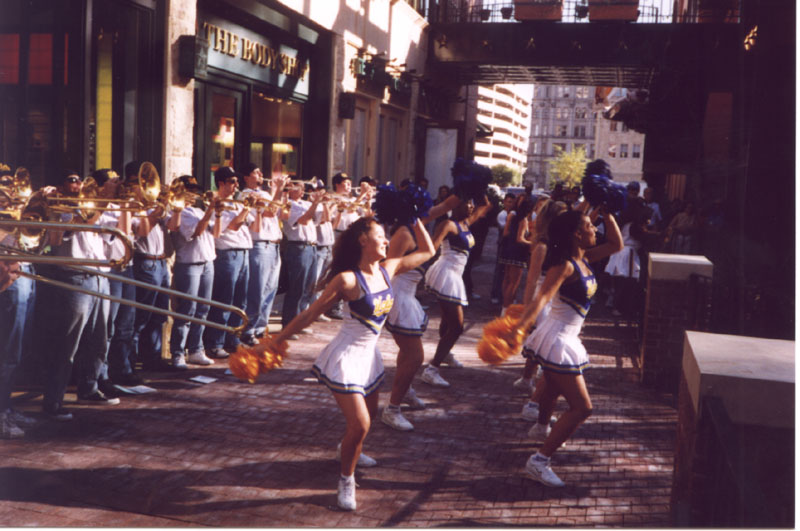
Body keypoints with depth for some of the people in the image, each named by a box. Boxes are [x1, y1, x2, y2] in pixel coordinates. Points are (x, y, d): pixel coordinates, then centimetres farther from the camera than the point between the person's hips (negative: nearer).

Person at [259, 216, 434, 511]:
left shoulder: (388, 269, -2)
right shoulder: (347, 279, -22)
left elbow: (427, 251, 10)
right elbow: (309, 315, -16)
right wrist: (273, 341, -14)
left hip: (368, 354, 7)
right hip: (345, 357, -7)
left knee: (369, 413, 23)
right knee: (360, 424, -12)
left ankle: (349, 449, 55)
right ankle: (346, 480, 12)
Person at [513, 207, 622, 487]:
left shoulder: (583, 258, 4)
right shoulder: (565, 265, -23)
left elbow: (616, 244, 15)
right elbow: (541, 297, -36)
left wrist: (608, 215, 7)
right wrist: (519, 326, -50)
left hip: (565, 338, 10)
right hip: (557, 340, -10)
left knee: (555, 387, 35)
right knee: (582, 408, -12)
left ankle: (541, 427, 62)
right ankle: (539, 461, -11)